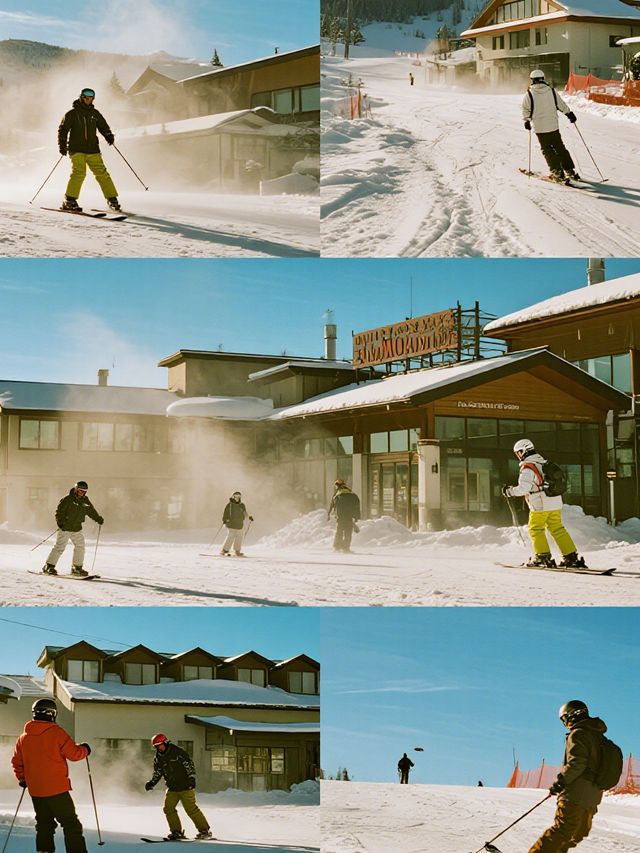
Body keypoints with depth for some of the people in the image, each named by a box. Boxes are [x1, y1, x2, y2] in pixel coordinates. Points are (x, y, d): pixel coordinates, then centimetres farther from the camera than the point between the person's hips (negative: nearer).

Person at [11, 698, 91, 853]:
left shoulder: (24, 737, 6)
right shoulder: (56, 732, -12)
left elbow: (16, 762, 13)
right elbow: (74, 754, -11)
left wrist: (22, 779, 27)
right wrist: (84, 749, 9)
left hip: (35, 791, 6)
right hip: (57, 789, -6)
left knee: (44, 824, 17)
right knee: (70, 824, -1)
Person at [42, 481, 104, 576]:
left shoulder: (85, 501, 8)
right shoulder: (67, 499, -10)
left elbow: (91, 511, 20)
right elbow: (59, 511, -12)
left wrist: (98, 519, 9)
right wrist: (60, 522, -22)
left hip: (77, 529, 6)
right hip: (64, 528, -6)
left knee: (80, 547, 3)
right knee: (59, 547, -9)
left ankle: (77, 567, 15)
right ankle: (49, 566, -2)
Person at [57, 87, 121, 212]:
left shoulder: (95, 113, 13)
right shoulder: (72, 114, 2)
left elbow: (103, 126, 22)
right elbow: (62, 130, 2)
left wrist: (109, 136, 1)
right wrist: (62, 145, -11)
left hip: (92, 150, 4)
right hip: (76, 149, -4)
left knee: (102, 173, -3)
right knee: (79, 173, -20)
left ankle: (112, 199, 6)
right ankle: (69, 201, -15)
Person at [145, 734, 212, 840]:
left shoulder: (177, 752, -10)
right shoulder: (158, 758, 8)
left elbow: (189, 764, -9)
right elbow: (157, 773, 17)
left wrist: (192, 778, -15)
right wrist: (151, 783, 0)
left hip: (185, 787, -6)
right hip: (172, 789, 6)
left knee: (191, 809, -10)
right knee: (168, 808, -4)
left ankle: (205, 830, -1)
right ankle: (176, 831, 8)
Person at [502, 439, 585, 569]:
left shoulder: (527, 468, -13)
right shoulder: (544, 463, 14)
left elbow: (524, 488, -22)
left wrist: (510, 491, -7)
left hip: (540, 505, -8)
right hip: (555, 504, 8)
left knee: (536, 529, 7)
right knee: (558, 529, 10)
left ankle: (542, 556, 6)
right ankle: (571, 556, 6)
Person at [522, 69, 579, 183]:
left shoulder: (529, 93, -7)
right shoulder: (551, 90, 0)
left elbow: (525, 109, -1)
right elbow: (561, 104, 7)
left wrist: (527, 120, 13)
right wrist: (570, 114, 19)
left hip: (539, 127, -3)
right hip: (553, 126, 3)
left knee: (547, 149, 6)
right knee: (560, 148, 12)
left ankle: (557, 171, -3)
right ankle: (569, 171, 10)